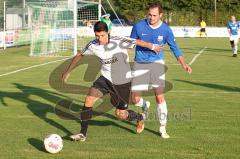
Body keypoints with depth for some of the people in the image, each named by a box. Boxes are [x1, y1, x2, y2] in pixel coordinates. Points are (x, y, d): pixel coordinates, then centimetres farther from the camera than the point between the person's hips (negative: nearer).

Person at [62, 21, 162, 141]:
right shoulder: (93, 46, -12)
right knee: (89, 100, -19)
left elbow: (138, 42, -10)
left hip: (123, 82, -3)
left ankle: (139, 118, 42)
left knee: (121, 115, 6)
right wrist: (68, 71, 11)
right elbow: (79, 55, 5)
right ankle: (82, 134, -9)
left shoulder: (119, 42, -23)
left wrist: (153, 47, -1)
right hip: (106, 79, 3)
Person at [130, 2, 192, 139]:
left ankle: (163, 129, 5)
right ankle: (145, 105, 34)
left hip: (156, 63, 0)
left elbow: (174, 48, 3)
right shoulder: (139, 26, -8)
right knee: (135, 100, -4)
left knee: (160, 97, -10)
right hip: (140, 65, 1)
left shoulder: (166, 30, -6)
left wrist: (183, 64, -10)